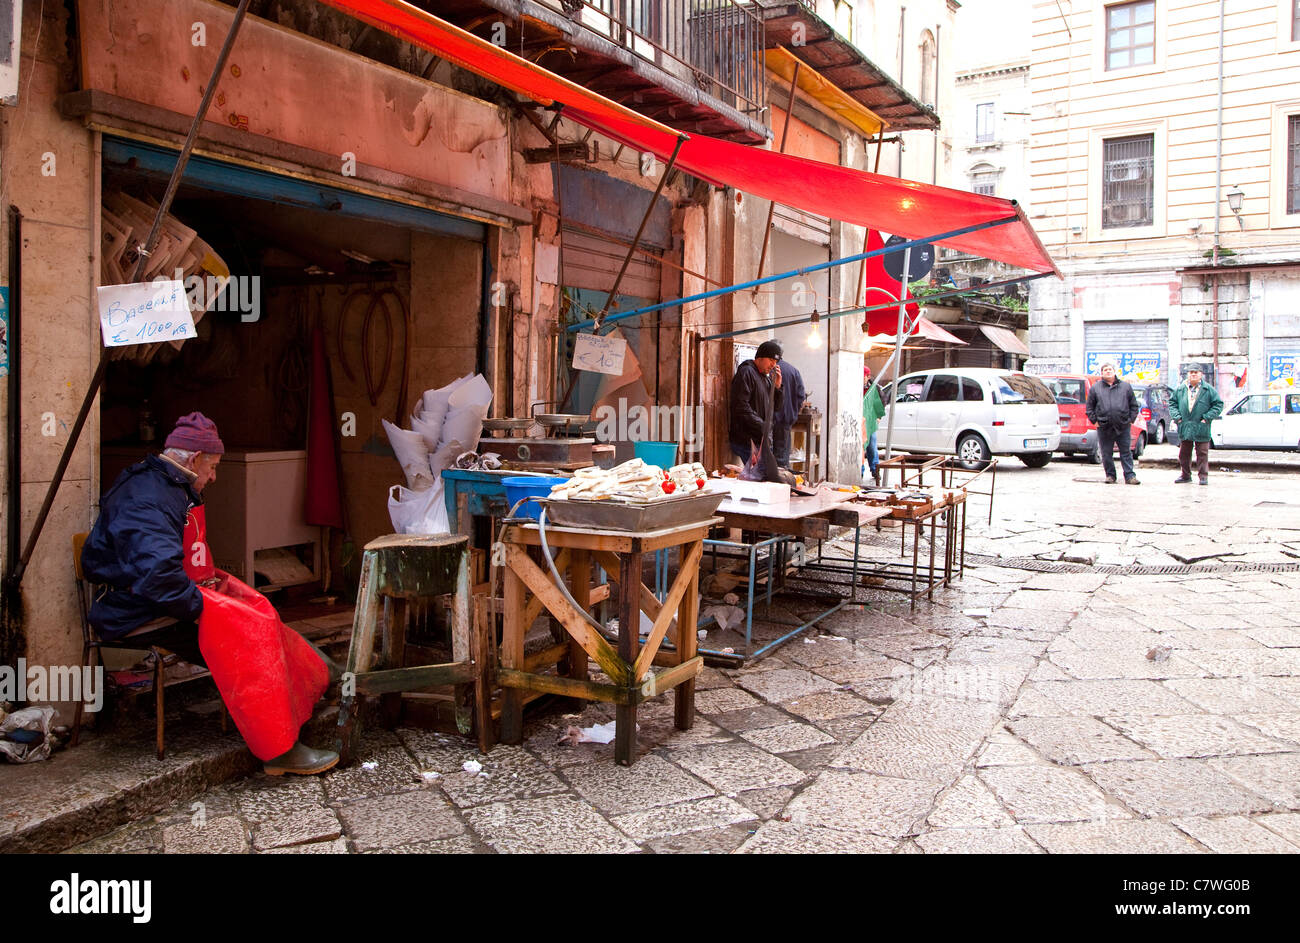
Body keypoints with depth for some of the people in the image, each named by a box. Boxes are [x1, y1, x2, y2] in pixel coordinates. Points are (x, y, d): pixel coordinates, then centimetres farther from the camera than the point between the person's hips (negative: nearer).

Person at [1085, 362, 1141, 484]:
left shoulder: (1126, 387, 11)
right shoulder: (1095, 388, 9)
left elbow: (1134, 405, 14)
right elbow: (1089, 407, 10)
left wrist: (1131, 419, 4)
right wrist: (1095, 421, 0)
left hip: (1123, 427, 0)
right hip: (1104, 428, 0)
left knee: (1126, 452, 1)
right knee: (1106, 454, 4)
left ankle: (1129, 476, 3)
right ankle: (1110, 475, 15)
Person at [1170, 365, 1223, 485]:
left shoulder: (1208, 390, -1)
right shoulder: (1180, 389, 7)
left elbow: (1218, 404, -1)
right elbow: (1173, 404, 13)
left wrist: (1207, 417, -9)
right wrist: (1177, 416, -2)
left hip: (1201, 428, -3)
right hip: (1184, 427, 3)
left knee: (1202, 453, 1)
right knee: (1184, 453, 10)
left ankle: (1203, 476, 8)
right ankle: (1185, 475, 21)